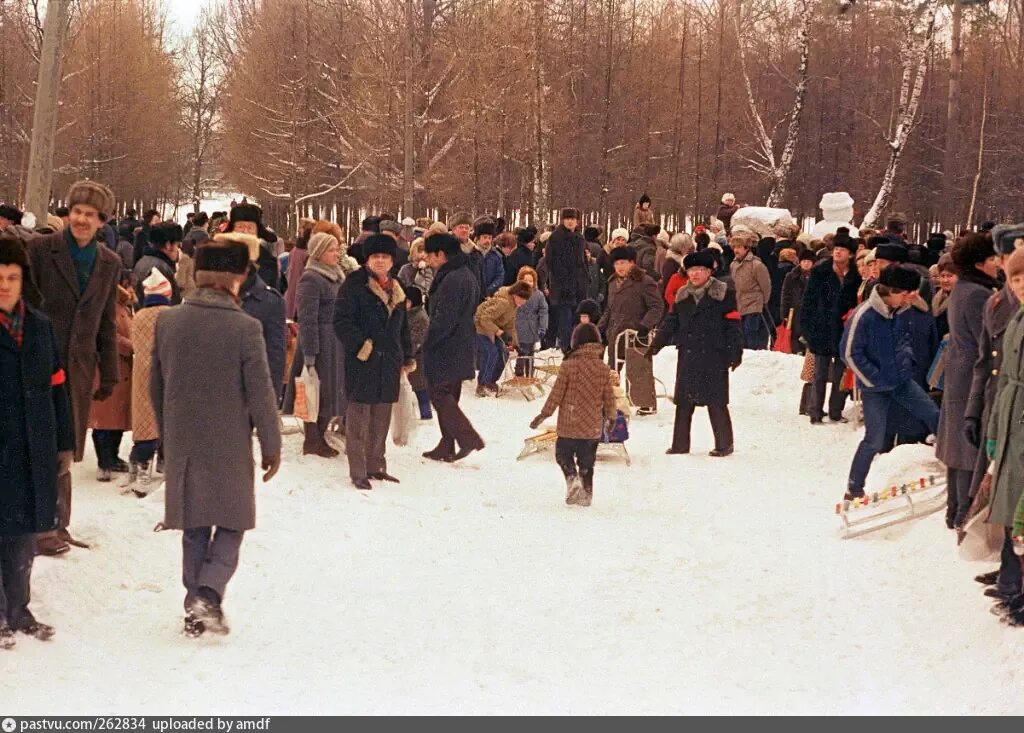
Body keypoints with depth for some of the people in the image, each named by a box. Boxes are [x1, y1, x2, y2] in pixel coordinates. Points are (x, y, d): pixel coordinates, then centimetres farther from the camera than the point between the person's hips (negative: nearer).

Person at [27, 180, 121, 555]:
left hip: (79, 366, 4)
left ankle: (56, 526, 17)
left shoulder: (110, 263, 10)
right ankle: (43, 527, 2)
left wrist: (110, 373, 13)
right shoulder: (41, 249, -3)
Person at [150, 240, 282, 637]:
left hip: (182, 443, 4)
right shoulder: (244, 328, -15)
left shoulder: (167, 321, -1)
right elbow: (261, 395, -11)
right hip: (229, 444, -4)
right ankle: (208, 594, -9)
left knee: (193, 526, 14)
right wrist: (271, 446, 0)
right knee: (231, 523, 10)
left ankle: (196, 607, 17)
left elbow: (156, 386, 8)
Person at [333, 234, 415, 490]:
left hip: (389, 363, 7)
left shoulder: (396, 290, 16)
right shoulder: (354, 285, -7)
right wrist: (361, 344, -22)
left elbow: (403, 327, 24)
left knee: (381, 419, 13)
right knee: (359, 417, -4)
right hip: (362, 363, -7)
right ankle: (358, 472, 1)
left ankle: (375, 466, 24)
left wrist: (407, 357, 21)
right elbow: (341, 321, -14)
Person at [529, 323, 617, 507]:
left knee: (563, 452, 12)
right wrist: (611, 417, 22)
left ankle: (572, 477, -13)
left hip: (569, 423, -3)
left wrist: (544, 414, 1)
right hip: (593, 426, 3)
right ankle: (586, 493, 16)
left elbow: (556, 393, -9)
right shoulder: (603, 369, -1)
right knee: (587, 462, 15)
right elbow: (609, 397, 5)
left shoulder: (569, 365, -12)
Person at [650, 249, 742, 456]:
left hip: (714, 357, -5)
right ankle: (680, 444, 14)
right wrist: (656, 344, 6)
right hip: (688, 358, 5)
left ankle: (724, 444, 6)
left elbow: (733, 326, -4)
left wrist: (735, 352, -10)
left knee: (716, 403, -3)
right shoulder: (682, 296, 13)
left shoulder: (724, 294, -2)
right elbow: (670, 323, 17)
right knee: (683, 402, 6)